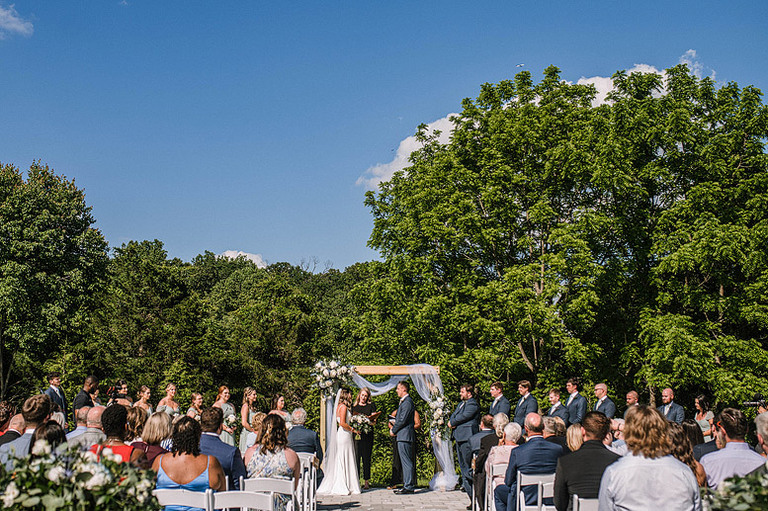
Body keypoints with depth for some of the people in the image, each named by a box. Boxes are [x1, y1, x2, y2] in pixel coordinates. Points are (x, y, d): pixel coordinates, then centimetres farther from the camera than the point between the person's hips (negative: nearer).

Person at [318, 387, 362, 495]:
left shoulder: (340, 406, 15)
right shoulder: (343, 407, -13)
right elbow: (342, 423, -21)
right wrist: (352, 429, -10)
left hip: (340, 435, 9)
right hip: (344, 436, -9)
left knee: (339, 461, 10)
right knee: (344, 461, -5)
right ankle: (342, 487, -3)